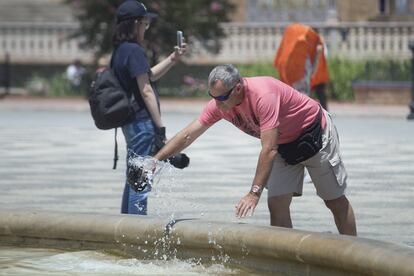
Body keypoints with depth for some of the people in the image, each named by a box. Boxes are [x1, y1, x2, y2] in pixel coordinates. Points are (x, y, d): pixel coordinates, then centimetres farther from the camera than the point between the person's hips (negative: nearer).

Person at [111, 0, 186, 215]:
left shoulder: (120, 50, 13)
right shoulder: (133, 50, -15)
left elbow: (149, 76, 26)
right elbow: (145, 91, -17)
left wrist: (172, 59, 21)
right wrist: (160, 126, -15)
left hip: (130, 122, 10)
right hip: (142, 122, -10)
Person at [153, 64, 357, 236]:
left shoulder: (263, 95, -39)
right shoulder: (220, 104, -17)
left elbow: (269, 150, -41)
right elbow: (187, 135, -8)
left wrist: (254, 193, -41)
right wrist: (155, 160, -13)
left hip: (315, 133, -7)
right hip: (285, 145, 7)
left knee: (334, 200, 5)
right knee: (277, 204, -6)